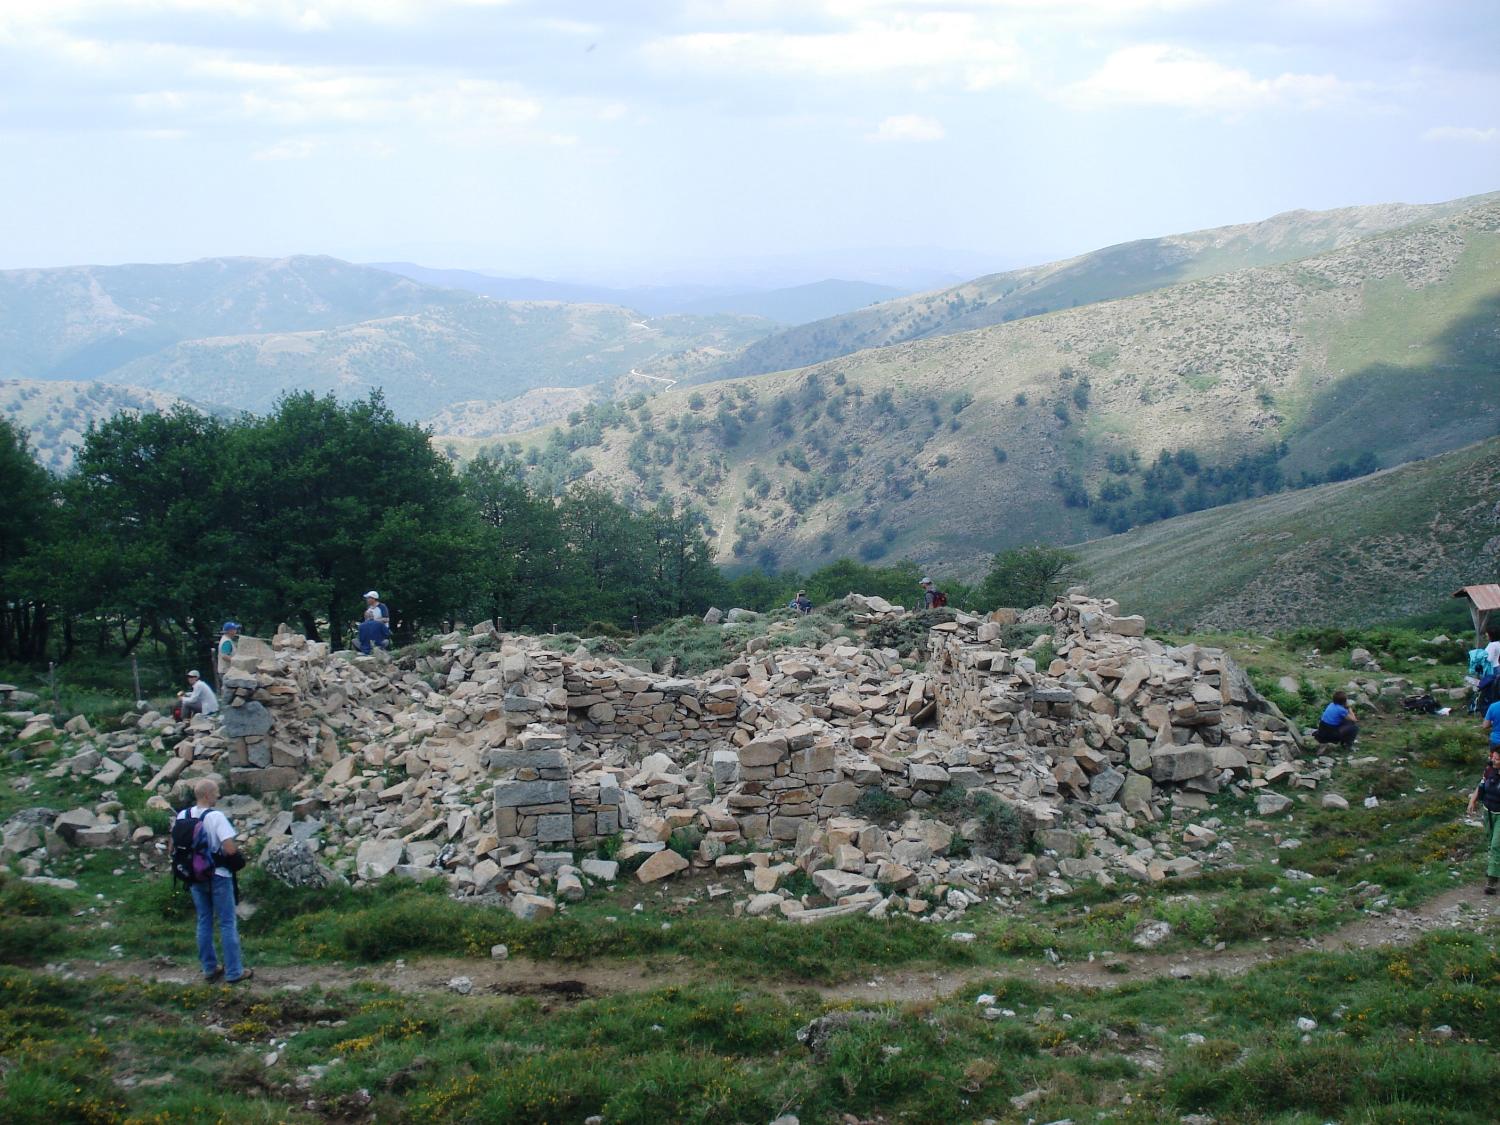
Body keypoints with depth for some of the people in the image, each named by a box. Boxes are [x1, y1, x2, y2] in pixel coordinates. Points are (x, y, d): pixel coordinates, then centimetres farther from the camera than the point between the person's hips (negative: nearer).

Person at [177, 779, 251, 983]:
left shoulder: (183, 816, -2)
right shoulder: (216, 817, -21)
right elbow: (230, 848, -26)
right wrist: (238, 849, -5)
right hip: (218, 875, -6)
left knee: (204, 921, 17)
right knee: (227, 923, 5)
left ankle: (209, 968, 24)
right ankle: (233, 972, 9)